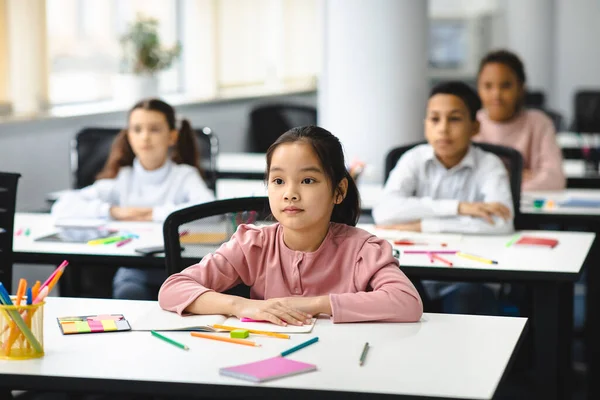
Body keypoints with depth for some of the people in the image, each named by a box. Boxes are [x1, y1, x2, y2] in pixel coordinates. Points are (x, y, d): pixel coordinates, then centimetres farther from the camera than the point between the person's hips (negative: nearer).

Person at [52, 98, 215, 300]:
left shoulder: (184, 175, 5)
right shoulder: (120, 179, 10)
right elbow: (61, 208, 0)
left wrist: (155, 213, -12)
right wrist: (114, 211, -10)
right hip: (132, 269, 1)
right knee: (129, 294, -33)